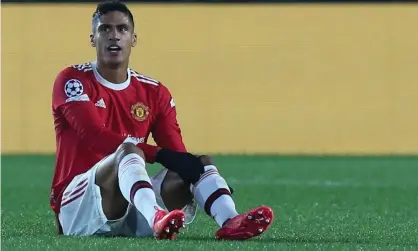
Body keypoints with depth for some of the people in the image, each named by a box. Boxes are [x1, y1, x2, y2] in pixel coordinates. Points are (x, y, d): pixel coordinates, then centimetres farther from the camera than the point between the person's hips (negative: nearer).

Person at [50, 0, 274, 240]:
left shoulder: (154, 92, 13)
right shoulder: (73, 80, -2)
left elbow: (177, 154, 3)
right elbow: (95, 136, -18)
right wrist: (161, 155, -27)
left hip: (133, 208, 6)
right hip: (77, 207, -6)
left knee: (200, 163, -12)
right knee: (129, 150, -32)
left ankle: (230, 222, -45)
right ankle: (156, 218, -64)